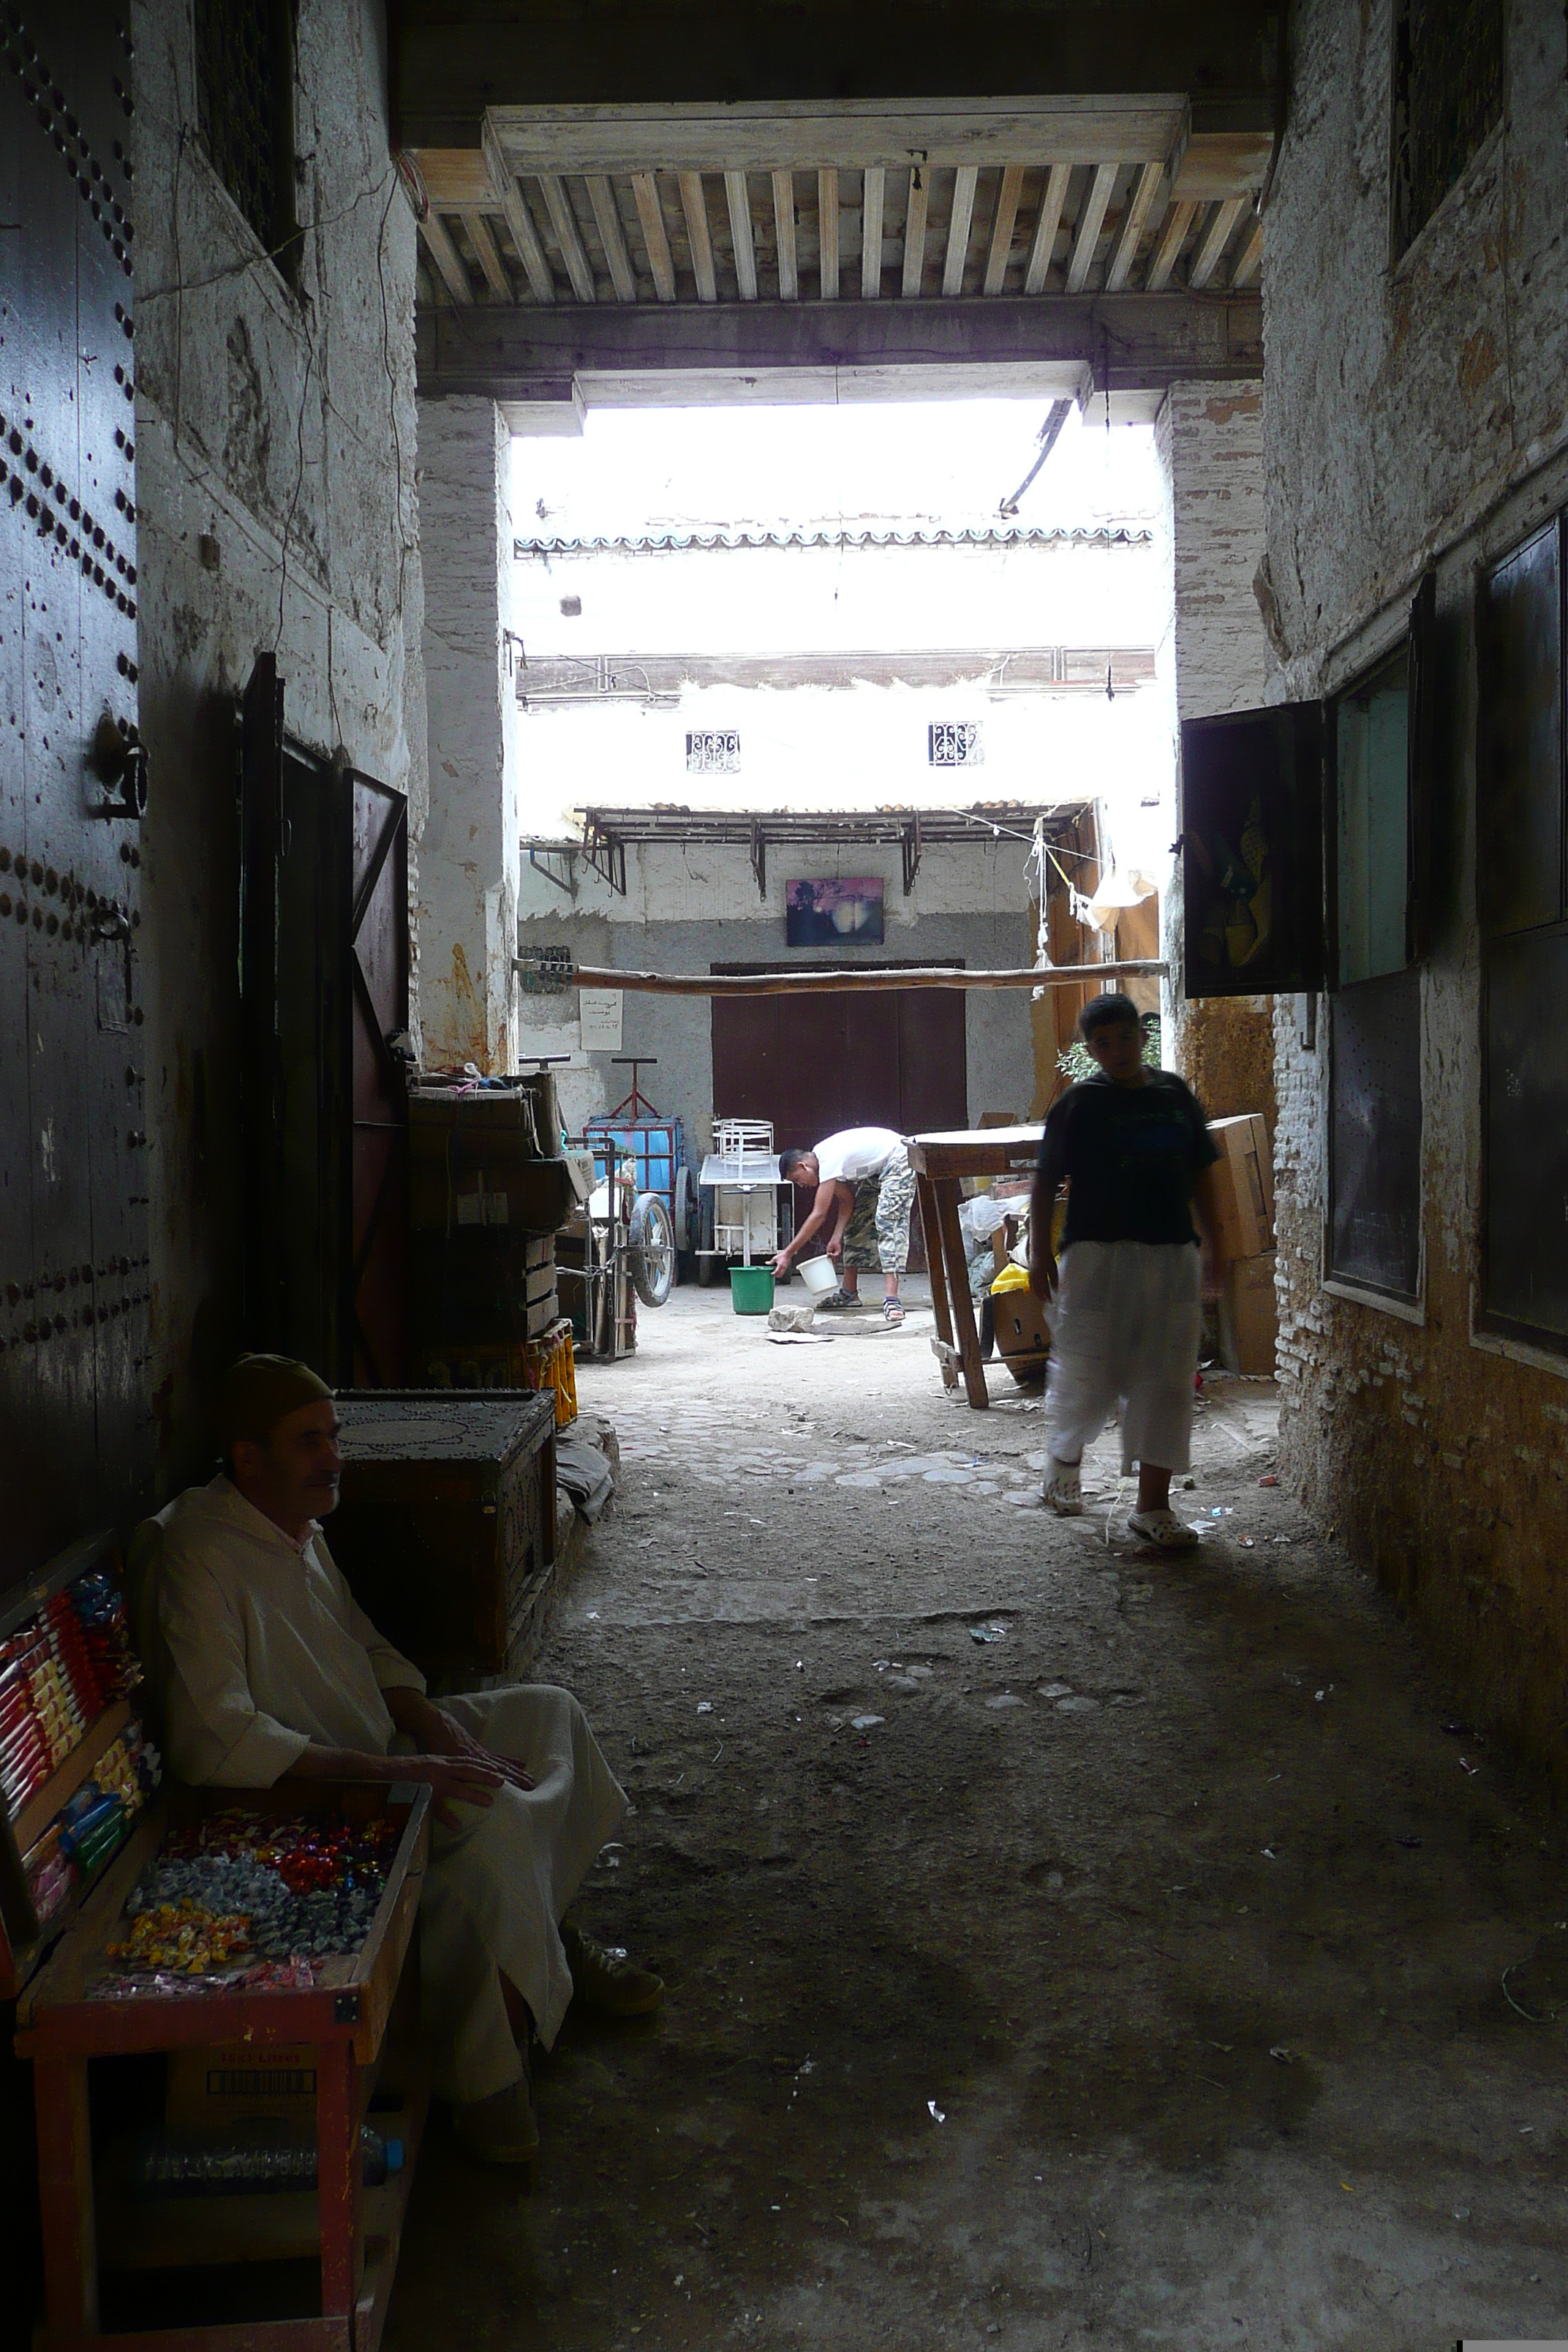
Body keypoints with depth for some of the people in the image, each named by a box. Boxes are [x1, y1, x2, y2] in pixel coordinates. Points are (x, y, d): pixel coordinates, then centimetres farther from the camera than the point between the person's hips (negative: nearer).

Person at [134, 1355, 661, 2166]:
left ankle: (546, 1933, 14)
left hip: (377, 1751, 10)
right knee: (488, 1812, -30)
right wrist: (391, 1772, -35)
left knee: (547, 1710, 9)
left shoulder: (299, 1528, 5)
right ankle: (478, 2066, -14)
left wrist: (437, 1727, -3)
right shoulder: (198, 1552, -25)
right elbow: (213, 1742, -34)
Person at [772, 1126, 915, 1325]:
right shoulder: (820, 1157, -1)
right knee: (856, 1222, 9)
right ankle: (849, 1292, 16)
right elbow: (846, 1200, 3)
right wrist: (836, 1237, -11)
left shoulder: (829, 1161, -29)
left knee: (888, 1221, -23)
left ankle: (892, 1299, -32)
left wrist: (788, 1253, -30)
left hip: (897, 1159, -11)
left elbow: (818, 1215, -31)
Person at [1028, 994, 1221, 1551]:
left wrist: (1212, 1244, 12)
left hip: (1172, 1255, 4)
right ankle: (1064, 1458, 32)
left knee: (1166, 1380, 3)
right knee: (1087, 1373, 1)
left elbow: (1200, 1174, 15)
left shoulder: (1174, 1094, 9)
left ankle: (1153, 1506, 11)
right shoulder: (1080, 1103, -3)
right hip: (1099, 1254, -4)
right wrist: (1040, 1254, -6)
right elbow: (1046, 1181, -2)